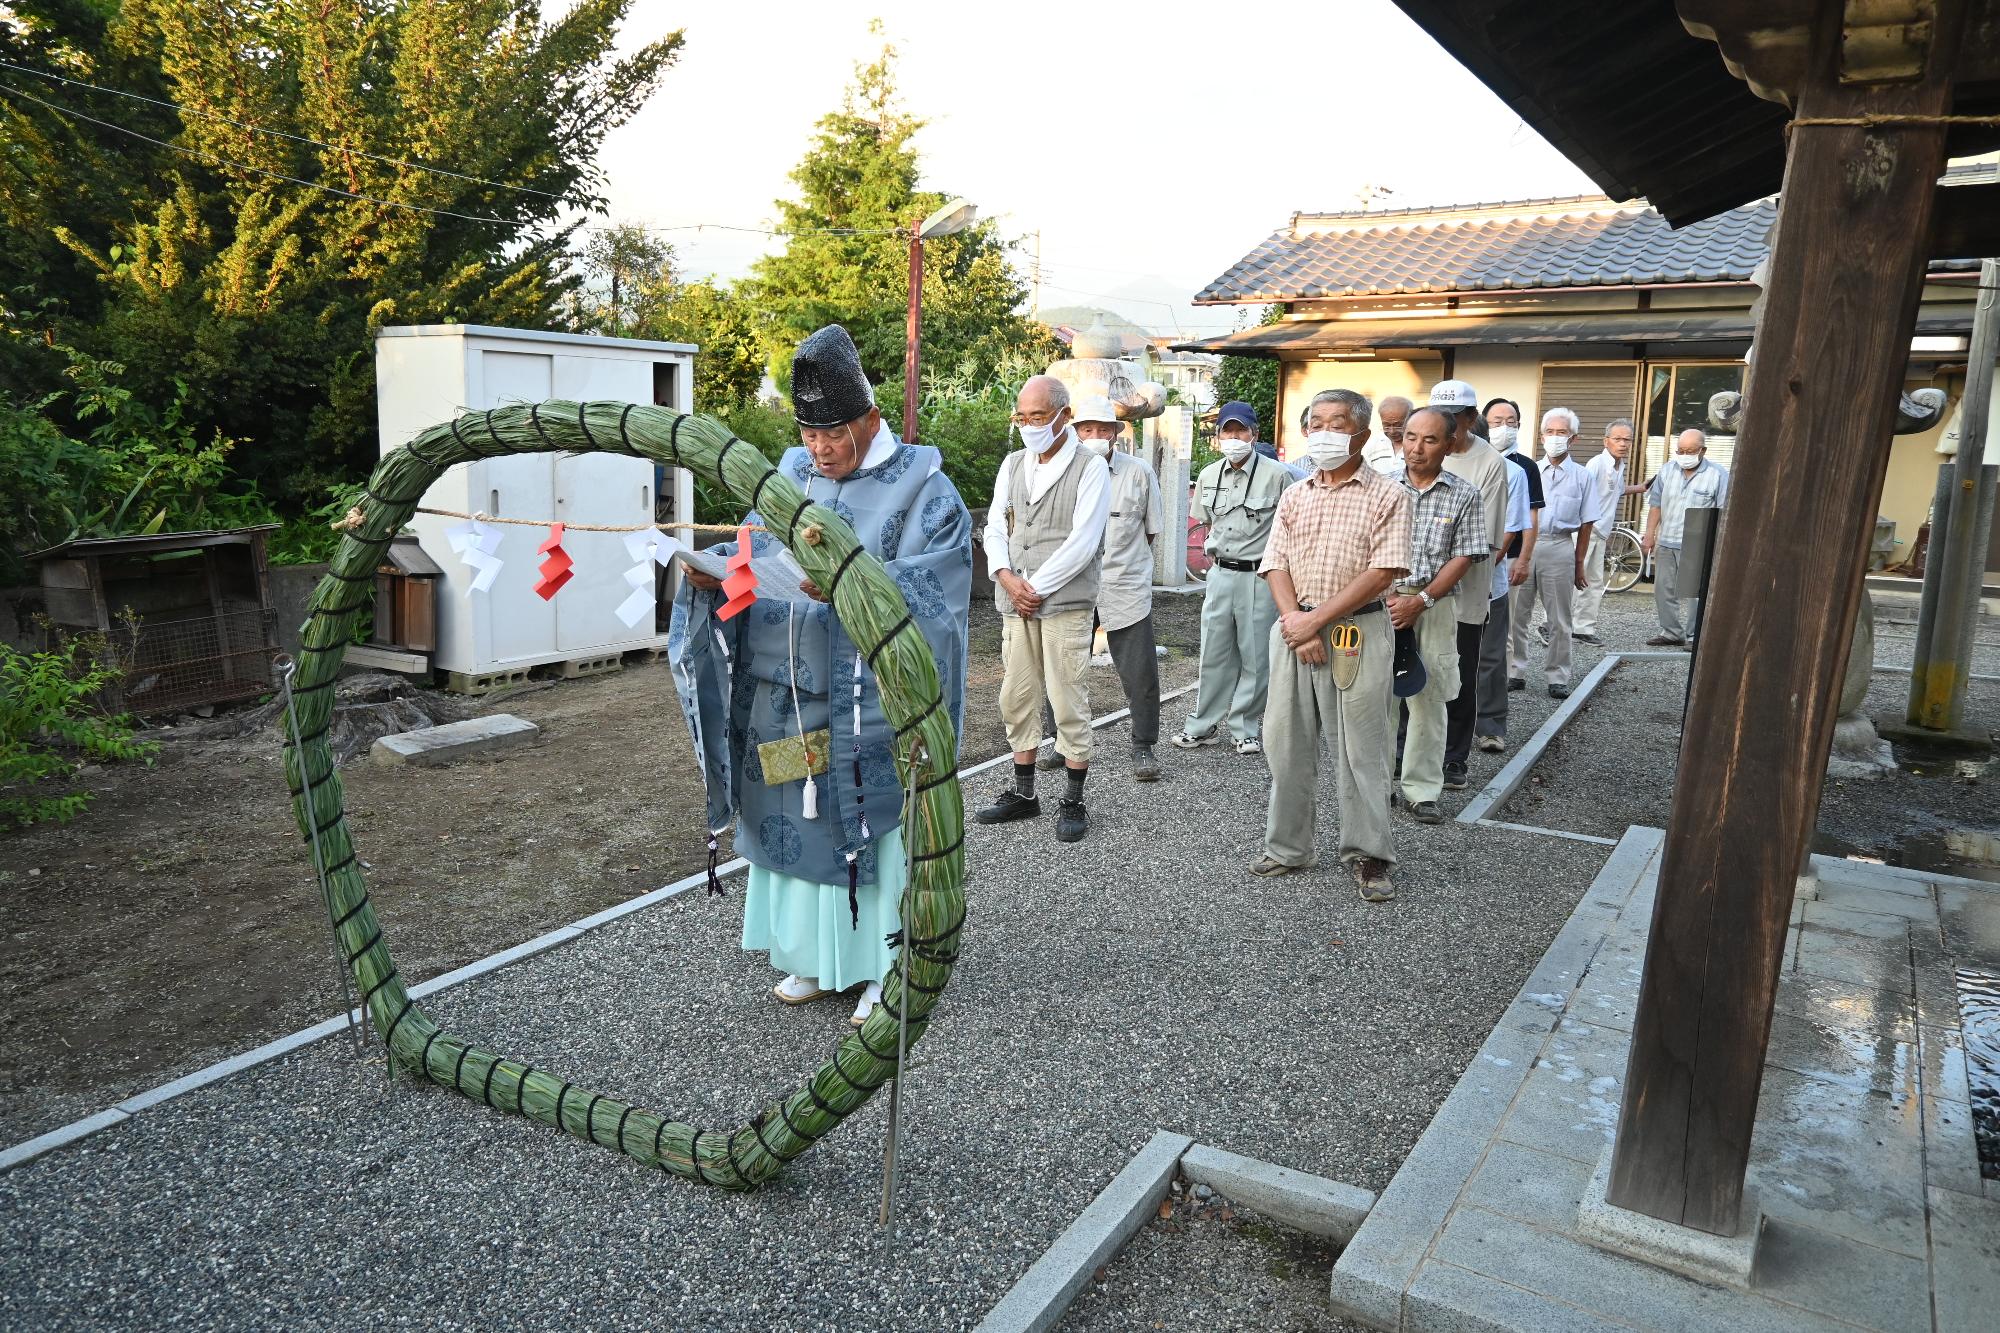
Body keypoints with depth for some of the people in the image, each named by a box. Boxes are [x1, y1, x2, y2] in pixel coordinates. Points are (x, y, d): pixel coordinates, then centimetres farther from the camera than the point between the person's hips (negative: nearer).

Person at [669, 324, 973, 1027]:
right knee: (796, 823, 12)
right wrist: (711, 573, -13)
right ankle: (817, 954, 29)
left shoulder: (922, 490, -6)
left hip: (870, 709, -5)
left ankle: (887, 967, 18)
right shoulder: (791, 475, 10)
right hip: (785, 699, 5)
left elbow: (923, 598, -15)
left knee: (872, 830, 2)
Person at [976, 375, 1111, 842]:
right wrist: (1007, 578, -7)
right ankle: (1024, 793, 22)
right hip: (1015, 604, 6)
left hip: (1065, 604, -6)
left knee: (1067, 699, -3)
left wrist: (1035, 588, -12)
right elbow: (995, 527, 11)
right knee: (1017, 698, 10)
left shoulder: (1091, 468, -5)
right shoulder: (1012, 464, 14)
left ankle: (1073, 802, 9)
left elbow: (1082, 543, -12)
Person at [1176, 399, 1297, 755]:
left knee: (1256, 657, 2)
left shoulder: (1277, 475, -9)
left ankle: (1247, 729, 14)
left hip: (1259, 576, -4)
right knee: (1214, 654, 10)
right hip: (1220, 574, 5)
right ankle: (1203, 725, 19)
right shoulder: (1209, 476, 7)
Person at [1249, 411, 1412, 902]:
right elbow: (1276, 565, 6)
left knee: (1359, 748, 1)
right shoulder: (1294, 496, 13)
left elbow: (1383, 572, -11)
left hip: (1357, 633, -4)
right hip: (1295, 630, 5)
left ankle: (1367, 856, 14)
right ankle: (1290, 847, 22)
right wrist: (1295, 624, -11)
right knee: (1288, 743, 9)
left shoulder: (1387, 496, -2)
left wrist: (1316, 619, -14)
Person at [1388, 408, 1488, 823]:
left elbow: (1462, 559, -3)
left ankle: (1422, 790, 13)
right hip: (1381, 602, 1)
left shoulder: (1464, 496, 2)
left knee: (1428, 700, 4)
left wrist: (1421, 600, -13)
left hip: (1435, 608, 0)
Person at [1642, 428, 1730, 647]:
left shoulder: (1717, 475, -4)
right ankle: (1671, 632, 19)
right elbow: (1655, 504, 11)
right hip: (1665, 543, 5)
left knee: (1695, 593, -4)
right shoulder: (1668, 470, 8)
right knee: (1663, 590, 9)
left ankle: (1694, 635, 4)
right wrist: (1650, 534, 6)